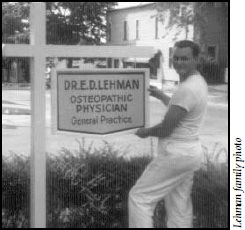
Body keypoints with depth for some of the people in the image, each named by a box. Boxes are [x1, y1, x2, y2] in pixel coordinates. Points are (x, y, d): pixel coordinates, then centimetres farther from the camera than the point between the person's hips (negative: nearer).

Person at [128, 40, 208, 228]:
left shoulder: (187, 89, -22)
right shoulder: (198, 82, 10)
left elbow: (166, 129, -20)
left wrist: (146, 132, -1)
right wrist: (161, 95, 31)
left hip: (175, 154, -10)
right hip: (189, 151, 10)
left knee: (139, 197, -1)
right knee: (180, 208, 14)